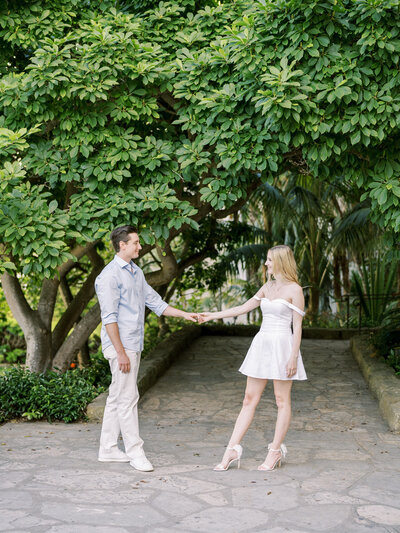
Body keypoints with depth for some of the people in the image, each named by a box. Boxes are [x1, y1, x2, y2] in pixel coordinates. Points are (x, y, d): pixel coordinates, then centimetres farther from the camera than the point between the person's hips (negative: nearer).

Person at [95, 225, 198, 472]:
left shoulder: (137, 272, 15)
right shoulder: (110, 275, -13)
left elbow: (155, 302, 21)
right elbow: (109, 317, -17)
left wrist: (185, 314, 14)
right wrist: (121, 352, -20)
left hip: (134, 345, 9)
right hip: (120, 345, -9)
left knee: (117, 398, 12)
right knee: (128, 398, -6)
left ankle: (108, 449, 19)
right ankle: (135, 451, 0)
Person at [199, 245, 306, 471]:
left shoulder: (294, 289, -7)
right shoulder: (267, 287, 13)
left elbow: (297, 326, -9)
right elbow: (243, 308, 20)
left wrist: (293, 356, -14)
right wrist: (212, 315, 18)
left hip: (282, 345, -7)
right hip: (262, 344, 7)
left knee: (282, 400, 3)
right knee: (250, 399, 5)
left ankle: (276, 451, 12)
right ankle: (233, 449, 5)